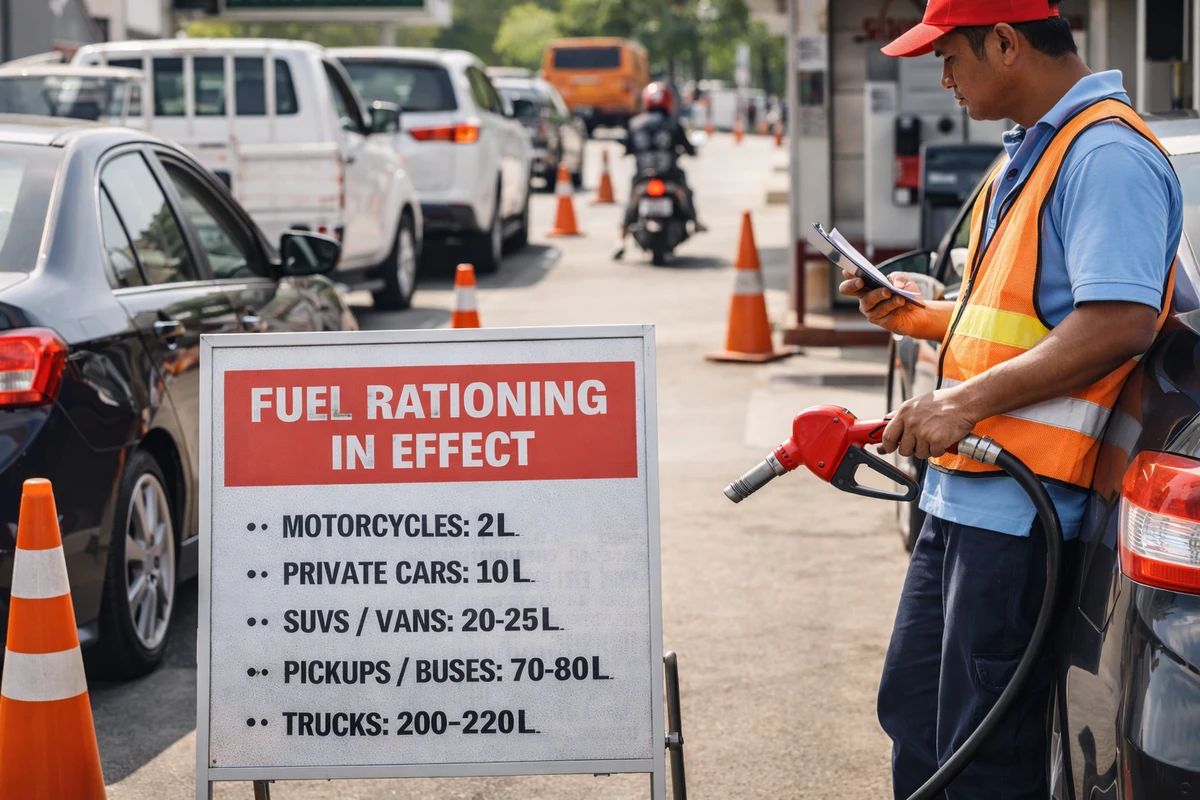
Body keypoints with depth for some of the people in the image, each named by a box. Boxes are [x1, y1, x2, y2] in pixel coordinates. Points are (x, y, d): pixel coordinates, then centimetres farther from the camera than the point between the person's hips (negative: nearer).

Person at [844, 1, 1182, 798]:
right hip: (962, 495, 11)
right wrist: (922, 313, 15)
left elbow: (1118, 324, -26)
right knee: (912, 709, 19)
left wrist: (968, 402, -26)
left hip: (1019, 506, -10)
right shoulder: (1033, 152, 19)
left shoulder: (1107, 155, -15)